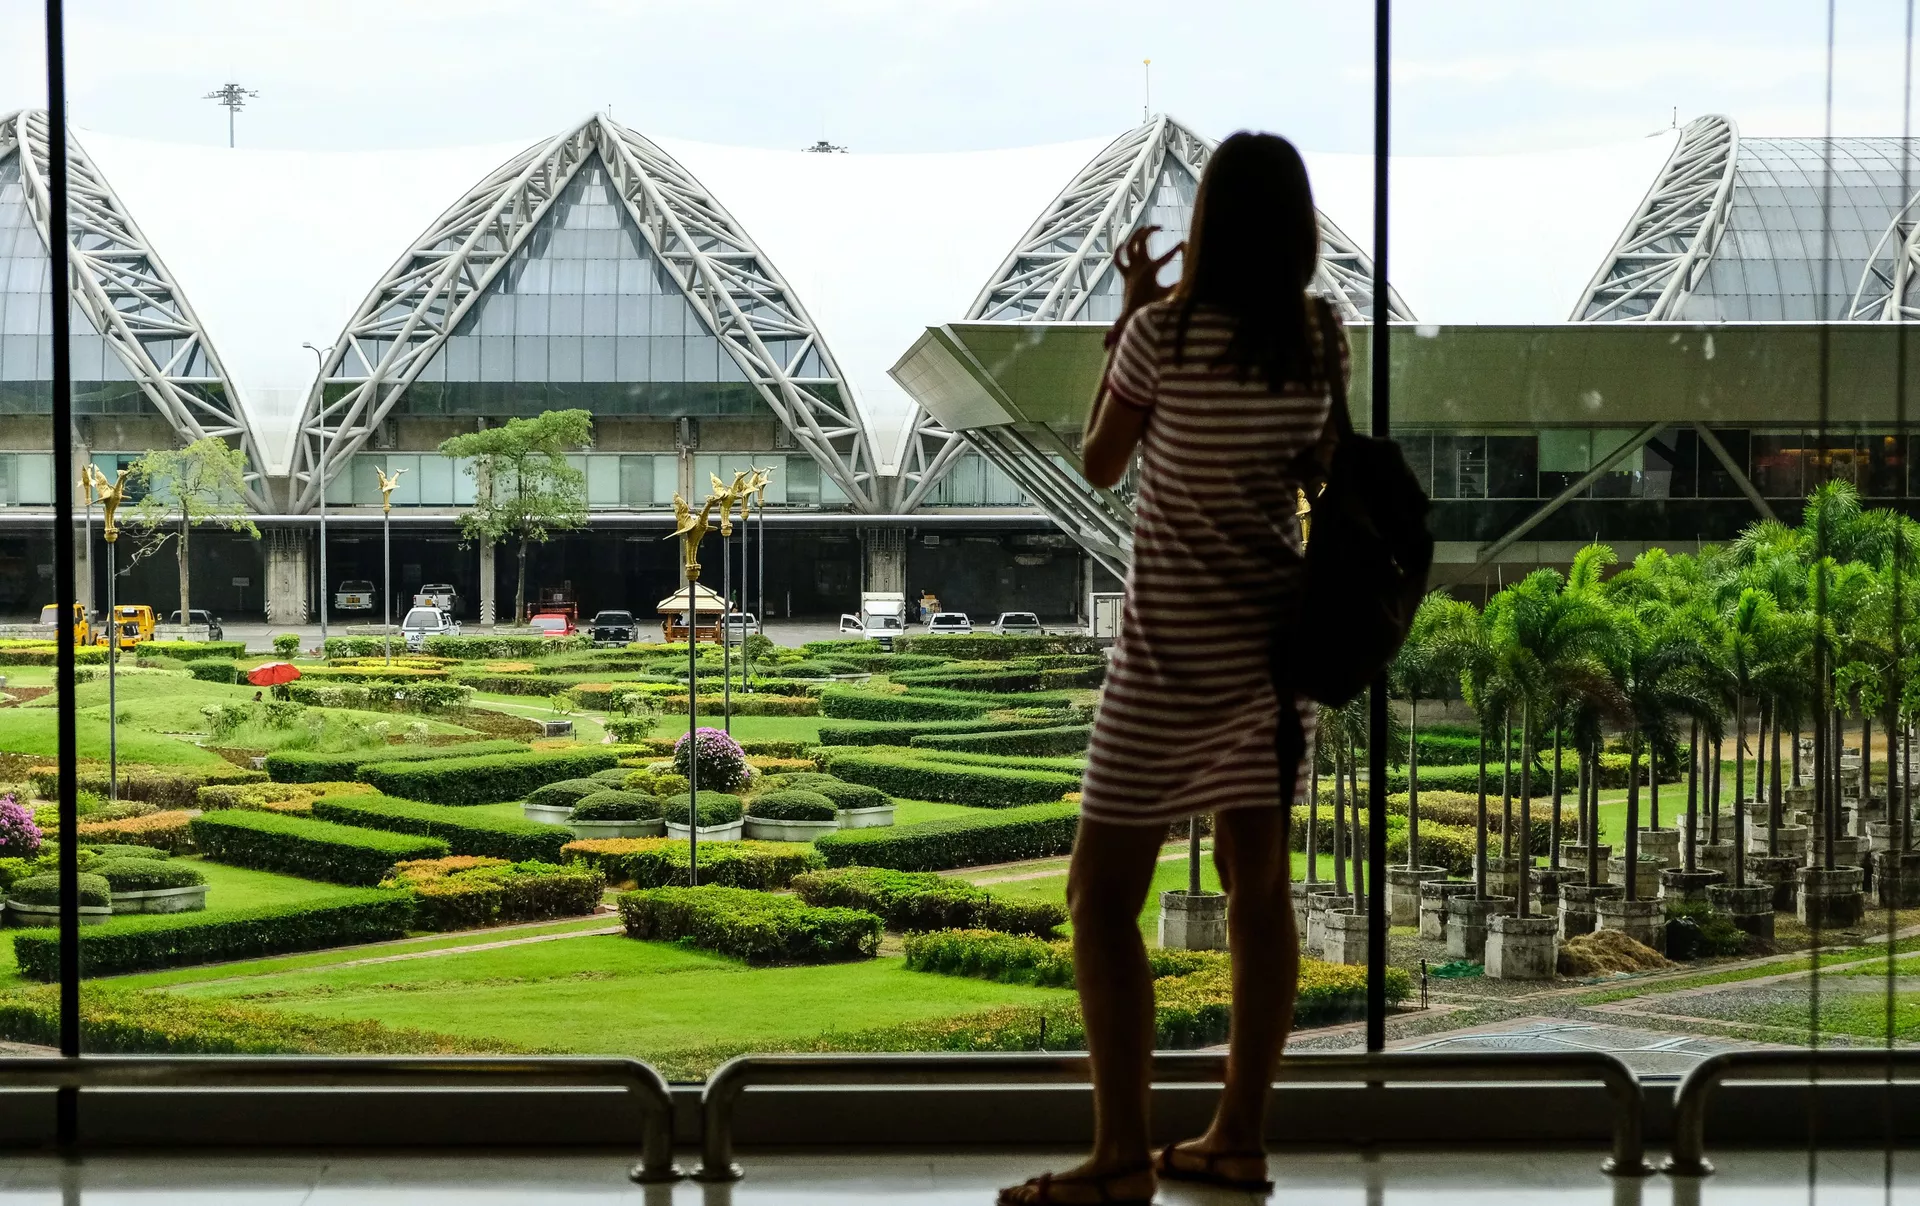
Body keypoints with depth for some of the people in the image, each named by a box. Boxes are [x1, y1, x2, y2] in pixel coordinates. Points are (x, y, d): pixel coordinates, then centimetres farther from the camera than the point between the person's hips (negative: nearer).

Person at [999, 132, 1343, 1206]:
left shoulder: (1168, 331, -15)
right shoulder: (1324, 338, -1)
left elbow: (1100, 464, -3)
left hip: (1175, 655, -6)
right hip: (1275, 635, 6)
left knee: (1104, 893, 0)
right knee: (1259, 883, 11)